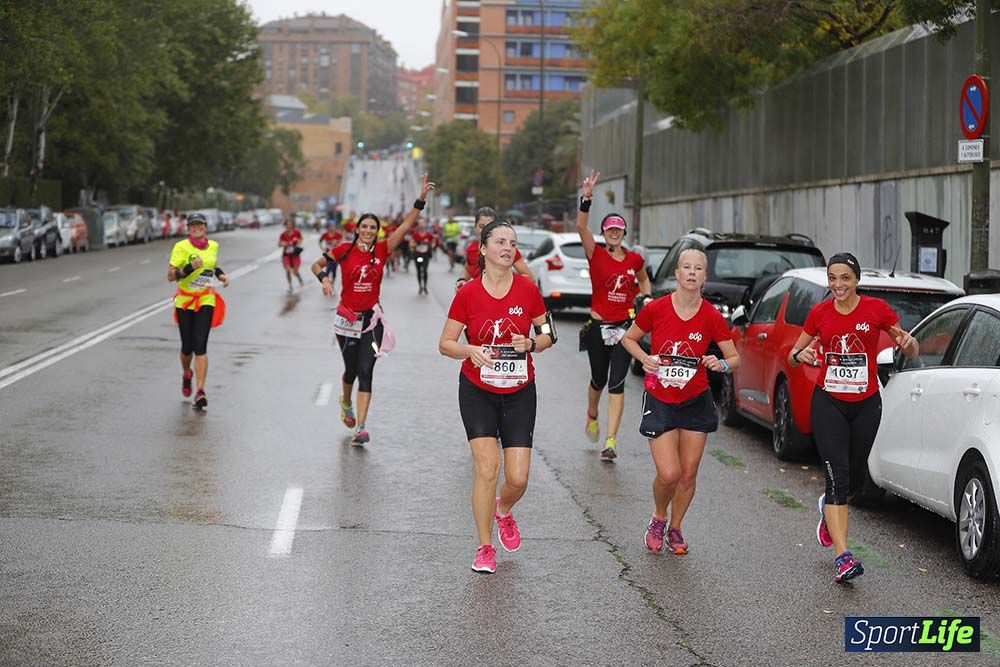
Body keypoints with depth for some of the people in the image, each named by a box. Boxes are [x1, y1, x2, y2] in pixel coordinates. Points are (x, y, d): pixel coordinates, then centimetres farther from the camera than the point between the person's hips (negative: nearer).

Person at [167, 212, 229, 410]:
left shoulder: (213, 246, 5)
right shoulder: (181, 247, -8)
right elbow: (170, 276, -13)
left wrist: (220, 274, 7)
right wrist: (189, 268, -28)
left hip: (206, 301, 1)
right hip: (184, 301, -1)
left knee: (200, 346, -12)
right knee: (187, 347, 6)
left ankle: (200, 392, -14)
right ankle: (186, 374, 40)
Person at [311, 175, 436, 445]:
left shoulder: (382, 250, -1)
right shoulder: (344, 250, -4)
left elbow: (406, 225, -7)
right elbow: (317, 265, 6)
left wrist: (421, 199, -16)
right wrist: (324, 278, -15)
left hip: (372, 319, 0)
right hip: (347, 318, 0)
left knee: (365, 372, -8)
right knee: (351, 369, 13)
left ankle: (361, 428, -10)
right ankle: (346, 403, 47)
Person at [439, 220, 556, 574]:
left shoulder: (528, 289, -3)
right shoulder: (468, 293, -7)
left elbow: (548, 335, 7)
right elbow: (446, 343, -3)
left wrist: (530, 343, -14)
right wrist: (471, 351, -23)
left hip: (519, 393, 1)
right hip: (477, 391, -1)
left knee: (518, 478, -5)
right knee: (486, 467, -14)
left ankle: (503, 510, 32)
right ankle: (485, 548, 4)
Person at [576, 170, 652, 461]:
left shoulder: (635, 259, 5)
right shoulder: (596, 254, -4)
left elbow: (643, 280, 26)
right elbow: (581, 226, -20)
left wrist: (646, 298, 7)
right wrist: (586, 199, -33)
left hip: (624, 327, 1)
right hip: (598, 326, -1)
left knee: (616, 383, -8)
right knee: (599, 379, 15)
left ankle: (611, 440, -10)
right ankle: (592, 417, 47)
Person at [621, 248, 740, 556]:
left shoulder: (712, 317, -8)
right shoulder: (656, 309, -10)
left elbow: (735, 358, 1)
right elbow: (629, 338, 6)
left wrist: (721, 364, -22)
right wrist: (645, 359, -12)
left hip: (696, 403, 2)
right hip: (659, 401, -2)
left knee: (688, 474, 5)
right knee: (669, 474, -11)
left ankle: (675, 529, 29)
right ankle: (658, 518, 20)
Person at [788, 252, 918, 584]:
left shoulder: (876, 309, -4)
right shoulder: (819, 313, -1)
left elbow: (911, 351, 2)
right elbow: (794, 355, 10)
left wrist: (909, 343, -22)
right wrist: (801, 354, -14)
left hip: (866, 405, 1)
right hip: (828, 403, -1)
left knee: (852, 476, 13)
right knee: (838, 475, -14)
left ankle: (829, 507, 49)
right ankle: (842, 557, -19)